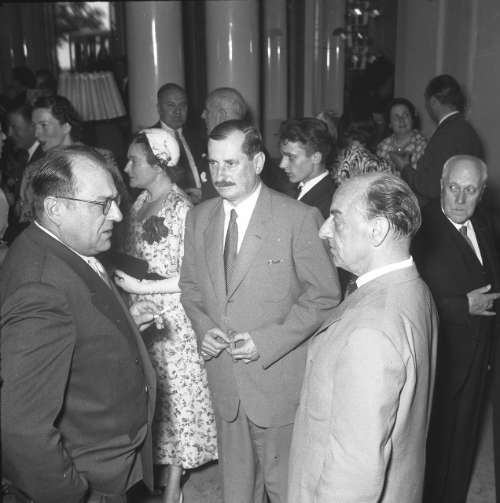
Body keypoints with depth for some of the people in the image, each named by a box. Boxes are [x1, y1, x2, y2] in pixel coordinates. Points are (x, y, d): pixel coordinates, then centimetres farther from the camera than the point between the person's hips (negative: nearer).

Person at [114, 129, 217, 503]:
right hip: (141, 317, 7)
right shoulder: (141, 203, 6)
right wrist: (122, 275, -1)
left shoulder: (182, 209, -17)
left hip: (172, 321, -6)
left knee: (175, 395, 8)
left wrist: (140, 287, -18)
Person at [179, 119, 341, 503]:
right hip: (223, 377, 5)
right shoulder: (199, 218, 3)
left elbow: (324, 296, -11)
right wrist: (203, 326, -6)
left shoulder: (300, 219, -14)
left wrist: (266, 342, -18)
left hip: (279, 381, -4)